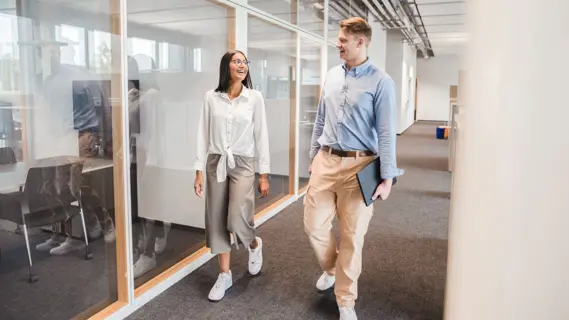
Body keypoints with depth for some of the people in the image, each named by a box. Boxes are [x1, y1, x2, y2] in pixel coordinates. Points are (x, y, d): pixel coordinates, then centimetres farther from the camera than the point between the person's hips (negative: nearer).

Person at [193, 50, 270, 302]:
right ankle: (224, 275, 21)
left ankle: (255, 245, 24)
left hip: (243, 164, -2)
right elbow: (204, 135, 4)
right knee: (217, 220, 5)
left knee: (238, 220, -13)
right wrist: (199, 171, 1)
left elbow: (261, 135, -1)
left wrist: (264, 174, -3)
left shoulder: (255, 97, -2)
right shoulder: (211, 97, 2)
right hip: (216, 163, 2)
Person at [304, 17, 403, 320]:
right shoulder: (331, 76, 10)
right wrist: (313, 157, 17)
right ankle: (331, 268, 39)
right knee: (314, 225, 7)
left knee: (352, 236, 4)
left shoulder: (380, 82, -7)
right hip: (326, 161, 5)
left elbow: (386, 133, -10)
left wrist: (387, 178, -13)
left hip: (358, 166, -5)